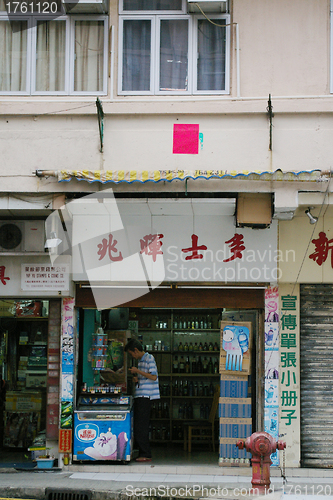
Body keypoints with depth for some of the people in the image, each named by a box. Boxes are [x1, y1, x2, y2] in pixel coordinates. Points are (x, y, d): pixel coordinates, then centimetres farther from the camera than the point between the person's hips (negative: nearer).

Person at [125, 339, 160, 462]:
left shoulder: (149, 358, -8)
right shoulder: (140, 360, 20)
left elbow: (153, 377, -16)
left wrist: (138, 371, -13)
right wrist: (136, 379, 8)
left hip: (145, 396, -9)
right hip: (139, 396, 9)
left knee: (141, 426, -10)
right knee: (138, 426, 9)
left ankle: (146, 454, -7)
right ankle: (144, 453, 13)